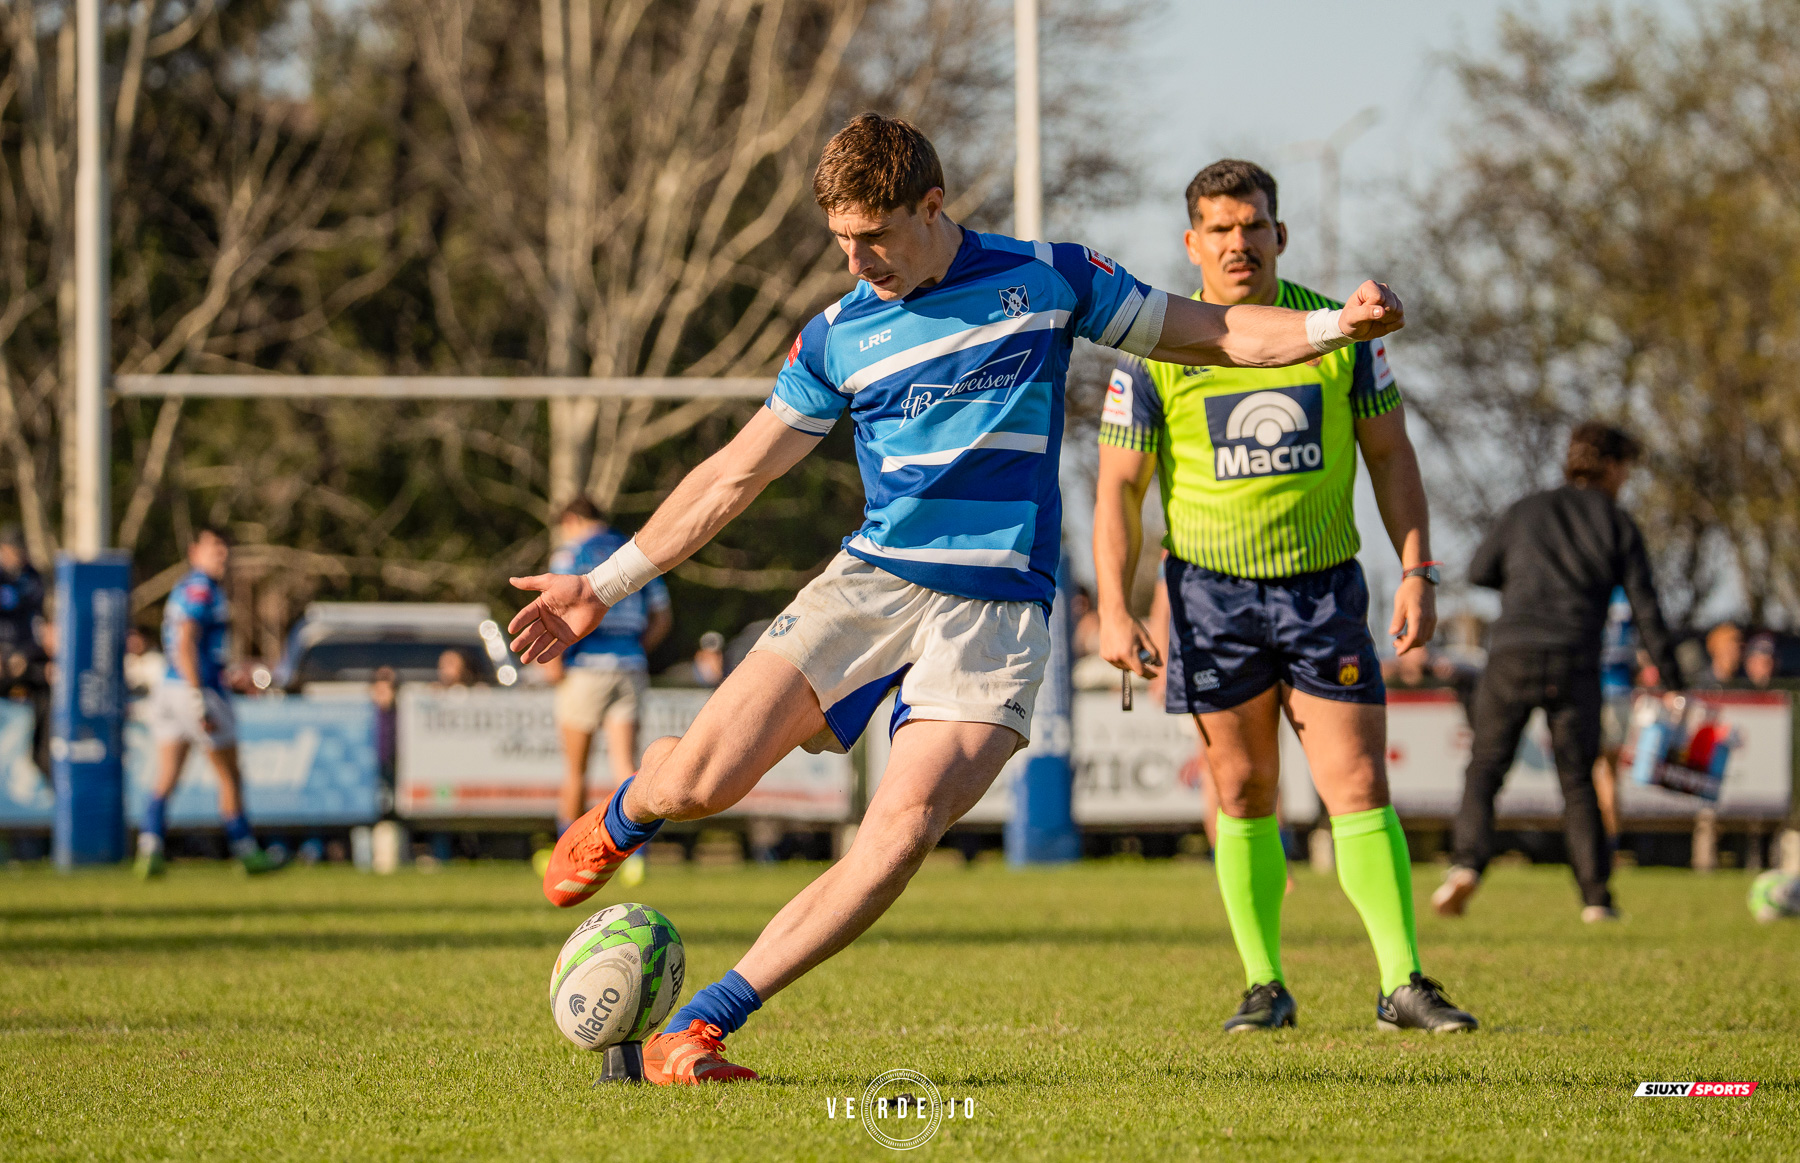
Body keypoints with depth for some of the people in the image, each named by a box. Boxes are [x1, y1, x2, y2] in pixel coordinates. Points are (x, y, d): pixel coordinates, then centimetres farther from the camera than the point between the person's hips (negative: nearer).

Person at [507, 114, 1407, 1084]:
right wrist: (606, 585, 15)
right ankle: (624, 813, 26)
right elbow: (734, 475, 16)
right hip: (871, 580, 2)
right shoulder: (837, 338, 9)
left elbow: (1211, 334, 12)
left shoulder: (1045, 279, 5)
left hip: (997, 604, -2)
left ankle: (696, 1031, -18)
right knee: (699, 781, -14)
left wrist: (1336, 327, -5)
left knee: (905, 828, -24)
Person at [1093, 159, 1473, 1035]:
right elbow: (1120, 488, 1)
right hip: (1211, 594, 0)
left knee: (1359, 787, -8)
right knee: (1243, 796, 3)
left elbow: (1390, 456, 8)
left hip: (1324, 586, 0)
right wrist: (1114, 609, -7)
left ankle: (1403, 984, -7)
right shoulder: (1155, 352, -2)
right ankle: (1264, 987, 13)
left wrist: (1417, 573, -1)